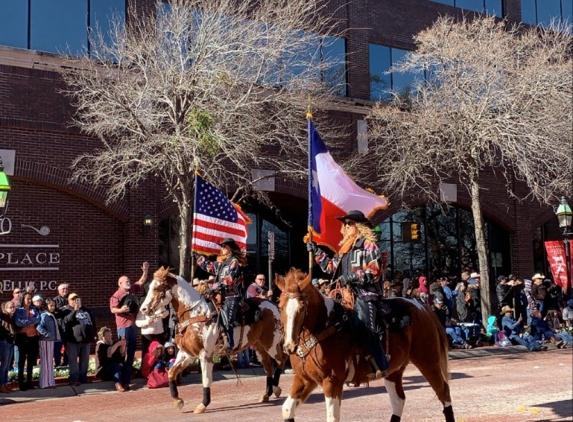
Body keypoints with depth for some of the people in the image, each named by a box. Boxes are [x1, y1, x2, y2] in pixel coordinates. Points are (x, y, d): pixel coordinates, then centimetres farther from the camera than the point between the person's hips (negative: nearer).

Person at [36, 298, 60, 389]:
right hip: (45, 341, -9)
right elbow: (39, 327, -27)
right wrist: (48, 334, -24)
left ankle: (50, 382, 21)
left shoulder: (51, 315, 14)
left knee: (50, 361, 14)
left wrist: (55, 337, 12)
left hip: (51, 340, 9)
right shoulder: (44, 315, -14)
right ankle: (44, 383, 1)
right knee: (45, 361, -4)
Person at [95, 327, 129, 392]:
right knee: (116, 366, -33)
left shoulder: (113, 343, 18)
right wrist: (117, 344, -24)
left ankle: (126, 384, -46)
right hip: (104, 370, -5)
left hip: (116, 366, 5)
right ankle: (118, 384, -57)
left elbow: (122, 353, 6)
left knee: (125, 366, -23)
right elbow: (108, 353, -19)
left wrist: (123, 344, -10)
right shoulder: (100, 345, 1)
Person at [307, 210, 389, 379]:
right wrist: (317, 252, 19)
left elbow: (375, 271, -11)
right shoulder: (344, 248, 22)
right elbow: (331, 267, 25)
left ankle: (381, 367, -15)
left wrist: (353, 277, -19)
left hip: (365, 295, -9)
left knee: (363, 328, -22)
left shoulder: (368, 245, -1)